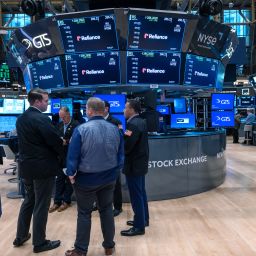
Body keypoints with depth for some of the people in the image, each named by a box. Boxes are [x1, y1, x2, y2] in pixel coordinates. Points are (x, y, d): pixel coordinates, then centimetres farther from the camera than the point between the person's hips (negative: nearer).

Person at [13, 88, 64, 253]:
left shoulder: (21, 119, 7)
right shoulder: (42, 119, -19)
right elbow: (56, 141, -18)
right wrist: (60, 157, 0)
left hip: (27, 166, 8)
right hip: (43, 167, -8)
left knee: (29, 200, 22)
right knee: (41, 205, 4)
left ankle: (20, 236, 34)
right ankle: (39, 243, 17)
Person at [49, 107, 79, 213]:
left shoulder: (76, 124, -10)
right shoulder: (59, 125, 10)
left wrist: (66, 142, -25)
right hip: (60, 155, 5)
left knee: (69, 178, 7)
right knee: (59, 178, 8)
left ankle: (66, 201, 19)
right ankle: (57, 201, 15)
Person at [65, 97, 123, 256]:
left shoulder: (81, 129, -17)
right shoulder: (115, 129, -3)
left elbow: (73, 155, -15)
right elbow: (120, 155, 2)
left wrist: (71, 173, 0)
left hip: (86, 179, -4)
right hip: (109, 178, 4)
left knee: (84, 213, 10)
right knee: (107, 210, 17)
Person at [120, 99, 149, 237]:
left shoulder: (133, 124, -22)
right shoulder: (141, 122, 9)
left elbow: (127, 146, -26)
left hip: (133, 165, -10)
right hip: (140, 162, 10)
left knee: (136, 195, 0)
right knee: (141, 193, 20)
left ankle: (139, 226, 11)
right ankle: (143, 219, 34)